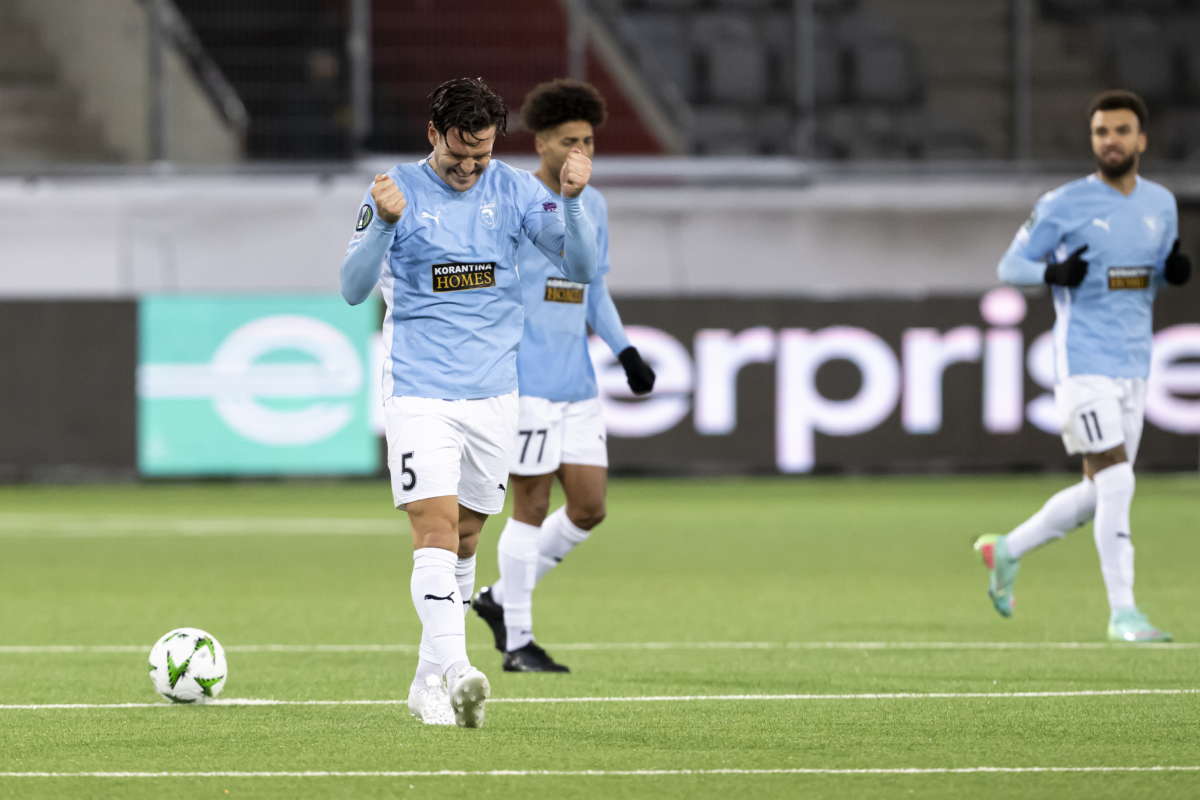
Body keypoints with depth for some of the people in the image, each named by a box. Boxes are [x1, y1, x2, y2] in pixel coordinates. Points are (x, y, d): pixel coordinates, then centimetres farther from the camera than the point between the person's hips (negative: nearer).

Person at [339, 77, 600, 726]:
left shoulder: (514, 190, 3)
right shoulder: (397, 190, -4)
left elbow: (581, 268, -3)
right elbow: (353, 288, -10)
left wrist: (572, 201, -20)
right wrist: (384, 223, -26)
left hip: (492, 392, 4)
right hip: (419, 392, -4)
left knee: (465, 535, 10)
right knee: (435, 527, -17)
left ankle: (430, 680, 20)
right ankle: (453, 670, -28)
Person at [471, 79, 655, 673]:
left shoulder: (592, 206, 14)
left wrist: (626, 352, 12)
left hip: (578, 386, 7)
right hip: (527, 381, -7)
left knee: (589, 506, 4)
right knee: (532, 506, -5)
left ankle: (500, 599, 21)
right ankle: (518, 641, 4)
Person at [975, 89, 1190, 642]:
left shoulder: (1162, 204, 10)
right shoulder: (1064, 205, -5)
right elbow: (1009, 266, 1)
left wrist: (1175, 271, -2)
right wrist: (1054, 273, -20)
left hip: (1134, 367, 6)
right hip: (1084, 363, -6)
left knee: (1099, 494, 11)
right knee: (1115, 483, -15)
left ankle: (1006, 550, 32)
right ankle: (1122, 612, -9)